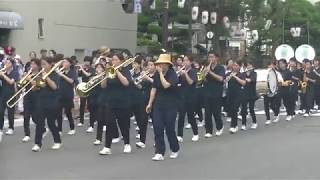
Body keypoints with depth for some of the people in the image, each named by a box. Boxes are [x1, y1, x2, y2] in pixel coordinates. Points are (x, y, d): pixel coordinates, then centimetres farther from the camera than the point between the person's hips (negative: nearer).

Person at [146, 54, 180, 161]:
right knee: (158, 128, -4)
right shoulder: (157, 74, 5)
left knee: (169, 128, 0)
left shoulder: (172, 74, -11)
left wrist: (161, 73, -21)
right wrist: (150, 103, 8)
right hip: (158, 104, 5)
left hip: (170, 105, -5)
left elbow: (166, 85, -28)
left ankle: (175, 150, 23)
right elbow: (154, 89, 9)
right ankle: (159, 153, -2)